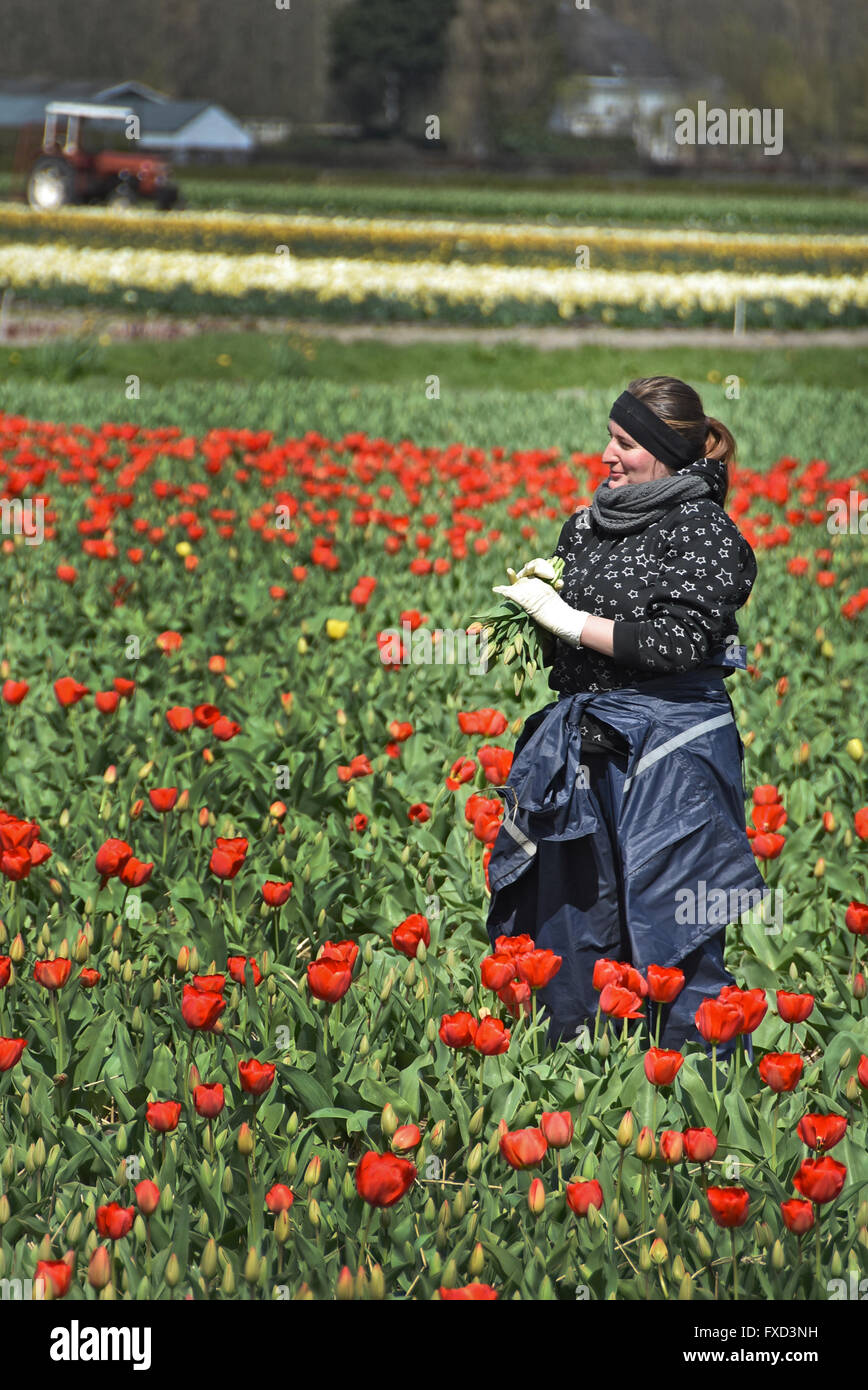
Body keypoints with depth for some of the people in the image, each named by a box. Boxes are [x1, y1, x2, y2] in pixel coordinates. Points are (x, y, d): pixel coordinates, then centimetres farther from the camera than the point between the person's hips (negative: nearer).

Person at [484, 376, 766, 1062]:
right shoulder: (588, 526, 12)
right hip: (585, 750, 7)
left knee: (672, 935, -6)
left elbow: (678, 644, -19)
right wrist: (538, 587, 2)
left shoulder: (704, 531, -8)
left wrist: (567, 618, -15)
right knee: (571, 919, 11)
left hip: (672, 750, -7)